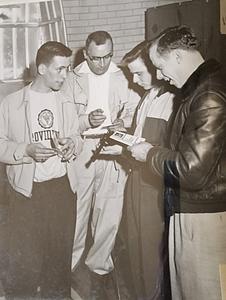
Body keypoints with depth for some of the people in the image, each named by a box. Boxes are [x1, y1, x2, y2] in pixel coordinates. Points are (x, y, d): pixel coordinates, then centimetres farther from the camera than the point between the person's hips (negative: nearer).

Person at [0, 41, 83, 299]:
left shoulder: (66, 103, 7)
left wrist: (72, 144, -7)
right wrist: (27, 150, -21)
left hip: (62, 187, 4)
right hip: (27, 190, -3)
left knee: (61, 249, 13)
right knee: (25, 252, 5)